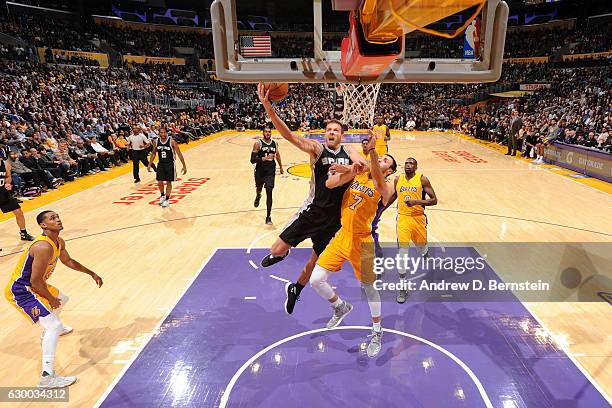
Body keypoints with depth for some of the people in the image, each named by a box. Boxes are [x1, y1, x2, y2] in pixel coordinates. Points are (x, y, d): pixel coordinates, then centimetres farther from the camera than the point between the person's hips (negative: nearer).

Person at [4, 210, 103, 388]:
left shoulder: (59, 242, 1)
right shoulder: (44, 247, -30)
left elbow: (68, 261, 19)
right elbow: (36, 281, -27)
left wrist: (91, 274, 22)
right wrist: (51, 299, -12)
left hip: (32, 286, 10)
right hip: (19, 291, -10)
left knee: (62, 299, 33)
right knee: (53, 326, -18)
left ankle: (50, 331, 60)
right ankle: (47, 377, -15)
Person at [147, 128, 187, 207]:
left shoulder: (172, 141, -16)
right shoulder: (156, 142, -5)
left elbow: (179, 154, -13)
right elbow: (154, 153, 11)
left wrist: (184, 166, -15)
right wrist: (149, 164, 8)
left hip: (170, 164, -3)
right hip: (161, 164, 3)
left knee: (168, 182, 3)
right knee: (159, 182, 1)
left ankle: (166, 200, 15)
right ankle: (162, 196, 28)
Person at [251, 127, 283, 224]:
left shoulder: (275, 144, 1)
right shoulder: (258, 144, -11)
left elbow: (277, 154, 22)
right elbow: (252, 160, -17)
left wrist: (280, 166, 29)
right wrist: (264, 158, -29)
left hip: (270, 171, 1)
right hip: (260, 171, -1)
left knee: (269, 192, -9)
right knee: (259, 188, 23)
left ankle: (268, 217, -6)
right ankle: (258, 196, 63)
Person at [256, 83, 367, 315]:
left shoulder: (348, 152, 7)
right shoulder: (316, 148, -5)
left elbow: (363, 164, -9)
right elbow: (289, 135, -19)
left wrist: (354, 165, -33)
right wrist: (267, 106, -32)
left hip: (336, 216, 3)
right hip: (314, 210, -3)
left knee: (316, 260, 14)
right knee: (276, 251, -5)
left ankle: (295, 289, 41)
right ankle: (281, 254, 35)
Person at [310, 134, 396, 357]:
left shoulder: (386, 187, -9)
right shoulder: (357, 174, 6)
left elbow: (378, 181, -34)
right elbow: (329, 184, -3)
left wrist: (372, 150, -45)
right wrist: (352, 169, -12)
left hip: (361, 241, -5)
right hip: (342, 236, 5)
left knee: (368, 287, 9)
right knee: (316, 280, 1)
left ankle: (377, 332, 33)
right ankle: (341, 307, 30)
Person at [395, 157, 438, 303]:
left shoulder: (422, 179, -4)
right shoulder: (397, 180, 6)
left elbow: (434, 200, -6)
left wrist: (417, 202, -20)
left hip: (418, 218, -1)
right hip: (402, 218, 1)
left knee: (422, 248, 15)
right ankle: (403, 286, 1)